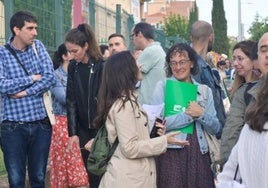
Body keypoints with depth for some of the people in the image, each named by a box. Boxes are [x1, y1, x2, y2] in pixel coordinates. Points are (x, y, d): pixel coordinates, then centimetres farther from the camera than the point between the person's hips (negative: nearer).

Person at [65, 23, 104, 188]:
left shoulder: (102, 66, -10)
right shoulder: (73, 67, 4)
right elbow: (71, 101, 4)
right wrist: (73, 132, 0)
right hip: (83, 129, 4)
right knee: (90, 173, 8)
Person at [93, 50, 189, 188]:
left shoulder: (127, 101, 12)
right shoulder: (123, 105, -17)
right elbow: (130, 148, -21)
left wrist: (156, 133, 5)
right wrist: (164, 141, -15)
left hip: (135, 176, 9)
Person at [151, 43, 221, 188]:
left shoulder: (205, 90, 13)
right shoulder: (163, 86, 2)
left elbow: (216, 128, 9)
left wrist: (201, 114, -9)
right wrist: (189, 115, -11)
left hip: (199, 154, 3)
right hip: (171, 153, -3)